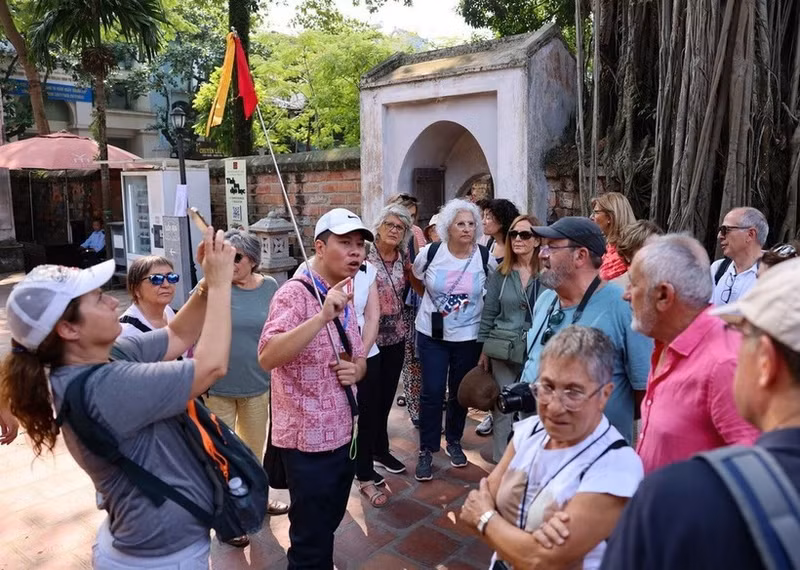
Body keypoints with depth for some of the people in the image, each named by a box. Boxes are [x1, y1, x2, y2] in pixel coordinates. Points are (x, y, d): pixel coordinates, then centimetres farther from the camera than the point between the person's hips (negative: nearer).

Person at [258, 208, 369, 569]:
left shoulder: (344, 297, 8)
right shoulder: (295, 293, -18)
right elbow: (267, 357, -32)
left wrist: (356, 369, -6)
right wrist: (323, 317, -41)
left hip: (342, 432, 8)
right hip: (308, 437, -8)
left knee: (327, 526, 24)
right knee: (311, 540, 7)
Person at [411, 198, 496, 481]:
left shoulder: (485, 257, -8)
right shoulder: (430, 253, -9)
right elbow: (416, 279, 10)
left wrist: (474, 301, 3)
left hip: (469, 336, 1)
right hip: (432, 334, -1)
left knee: (460, 391, 13)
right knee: (432, 392, -2)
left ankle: (454, 442, 35)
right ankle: (426, 450, 14)